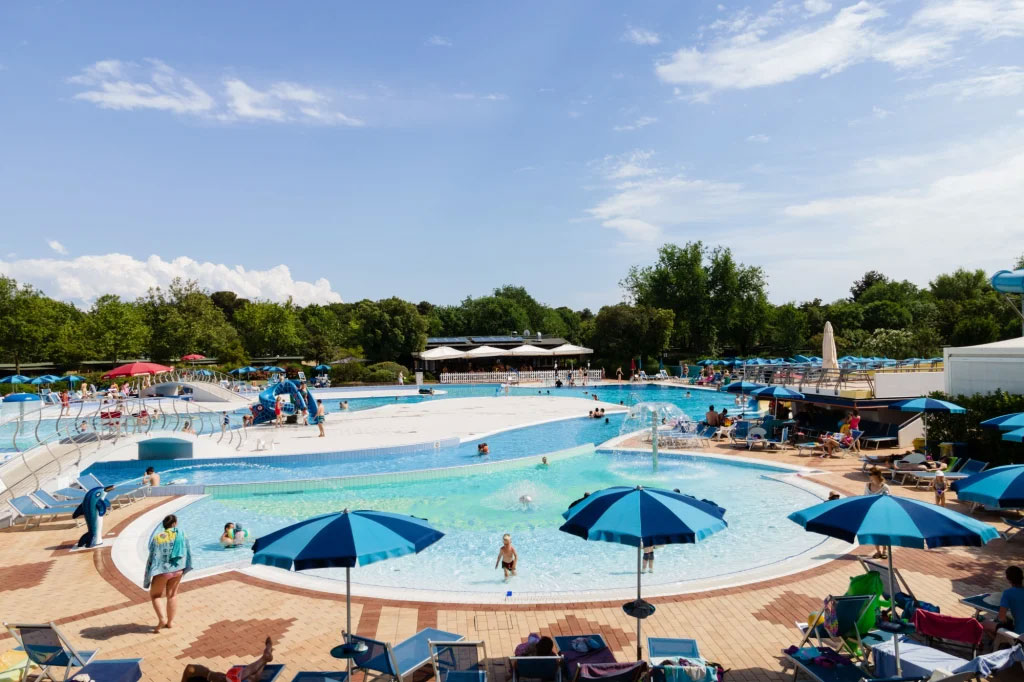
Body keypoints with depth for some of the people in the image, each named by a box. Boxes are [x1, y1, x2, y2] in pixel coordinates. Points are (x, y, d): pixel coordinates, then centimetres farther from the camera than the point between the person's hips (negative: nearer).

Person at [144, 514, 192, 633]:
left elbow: (152, 558, -13)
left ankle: (162, 619, 2)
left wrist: (148, 577, -4)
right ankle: (170, 621, 24)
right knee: (172, 595, 19)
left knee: (154, 595, 16)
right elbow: (188, 552, 3)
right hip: (177, 570, 3)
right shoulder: (181, 534, -6)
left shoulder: (157, 538, -16)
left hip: (162, 571, -3)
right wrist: (184, 568, 18)